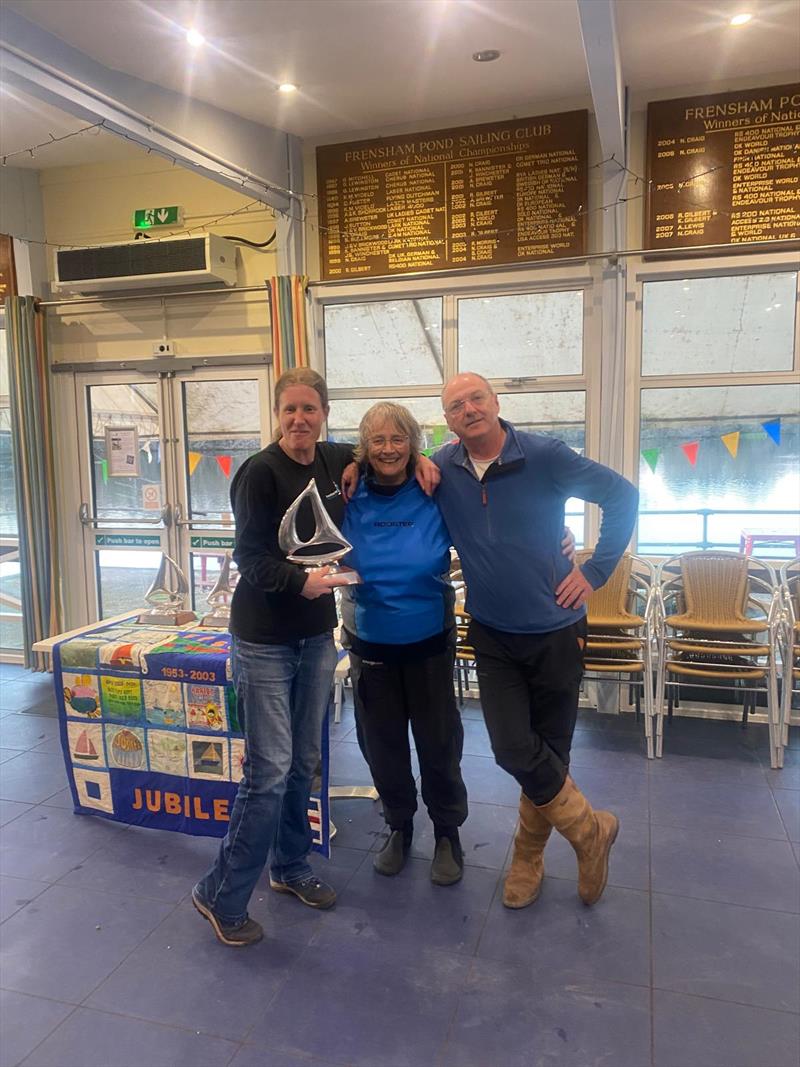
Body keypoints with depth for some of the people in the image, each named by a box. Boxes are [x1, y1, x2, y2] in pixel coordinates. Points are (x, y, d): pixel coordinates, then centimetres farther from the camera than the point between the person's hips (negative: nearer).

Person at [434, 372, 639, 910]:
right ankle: (591, 830, 22)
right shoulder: (442, 468, -3)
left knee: (549, 751, 10)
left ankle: (528, 857, 34)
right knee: (515, 750, -5)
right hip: (493, 637, 2)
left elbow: (622, 494, -5)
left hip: (556, 632, -2)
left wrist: (596, 569, -8)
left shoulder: (544, 456, -12)